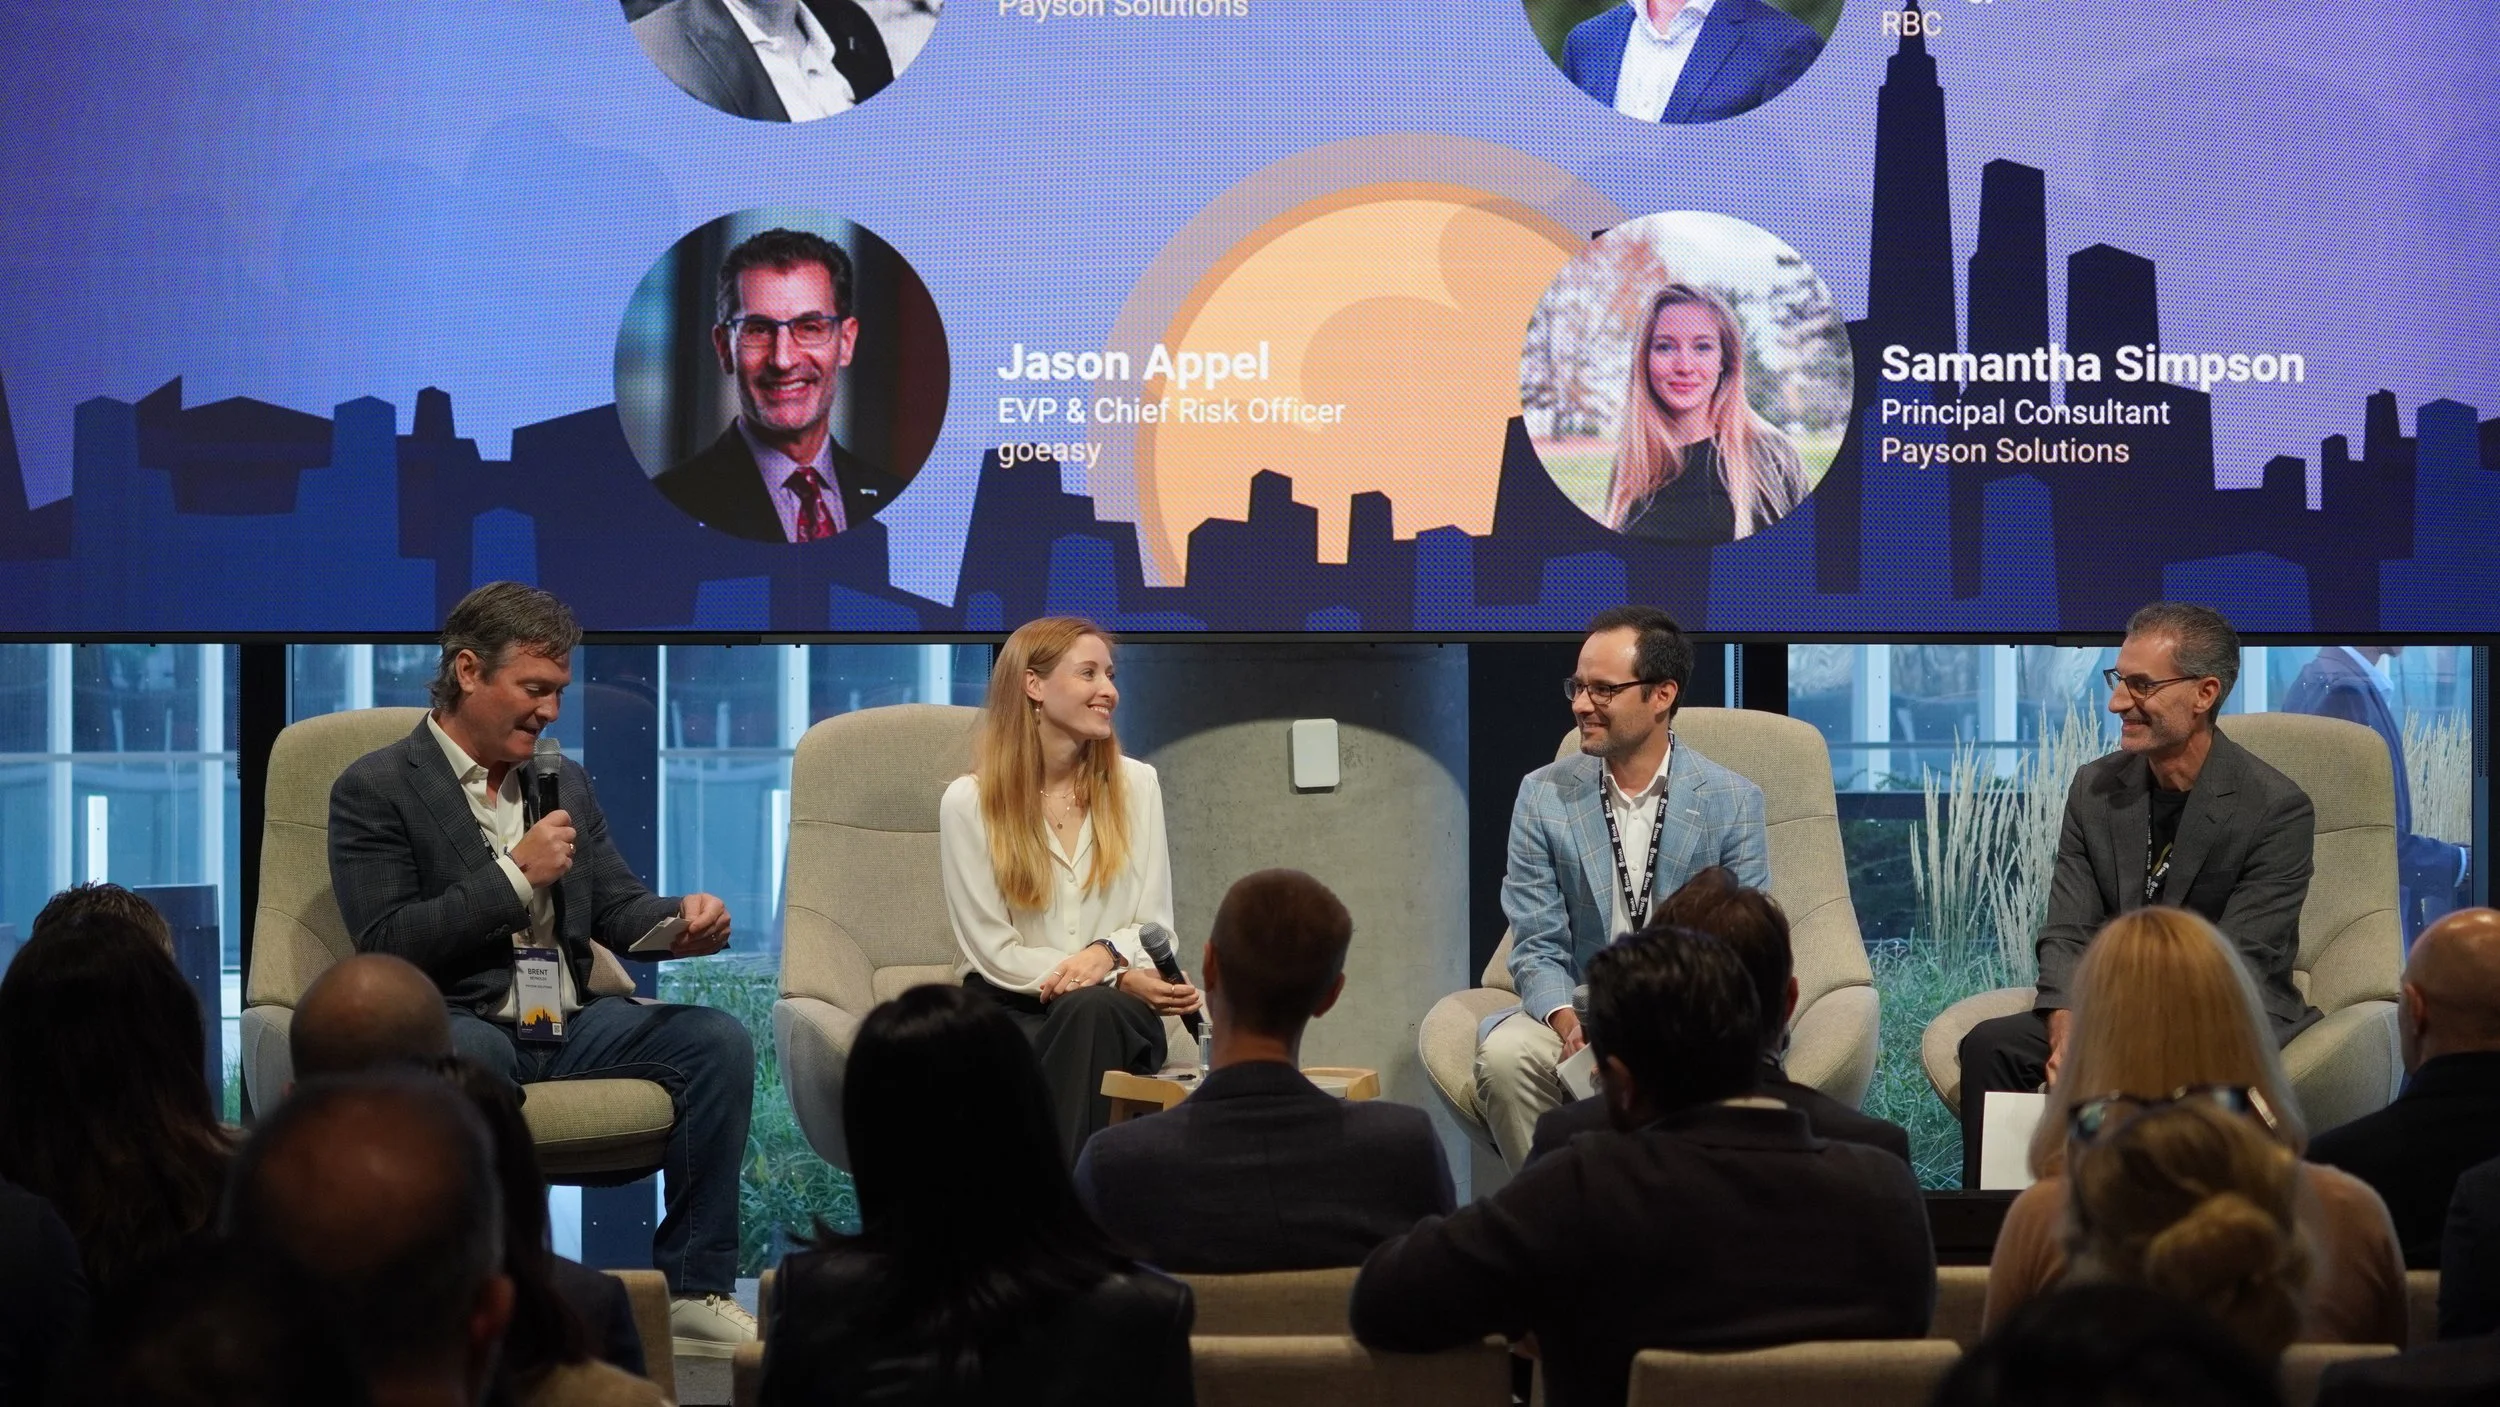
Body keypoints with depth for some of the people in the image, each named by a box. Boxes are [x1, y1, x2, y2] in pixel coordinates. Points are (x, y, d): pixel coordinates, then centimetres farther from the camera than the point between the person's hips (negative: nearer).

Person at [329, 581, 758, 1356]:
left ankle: (694, 1290, -14)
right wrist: (517, 875, -14)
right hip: (460, 1025, -6)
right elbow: (385, 946, -12)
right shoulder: (374, 790, -2)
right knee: (454, 1060, -41)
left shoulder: (564, 782, 18)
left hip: (570, 1023, 6)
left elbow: (618, 909, 17)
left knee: (719, 1040, -17)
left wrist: (684, 920, -7)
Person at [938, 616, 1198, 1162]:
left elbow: (1154, 925, 8)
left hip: (1111, 1014, 2)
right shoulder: (968, 800, 1)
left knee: (1092, 1008, -36)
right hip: (1007, 1010, -2)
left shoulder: (1134, 784, 10)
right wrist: (1125, 979, -15)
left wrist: (1108, 953, -17)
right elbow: (994, 951, -4)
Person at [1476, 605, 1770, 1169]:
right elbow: (1537, 947, 2)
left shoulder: (1734, 803, 0)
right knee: (1503, 1055, -30)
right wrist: (1567, 1021, -20)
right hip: (1579, 1011, 2)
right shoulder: (1543, 796, 4)